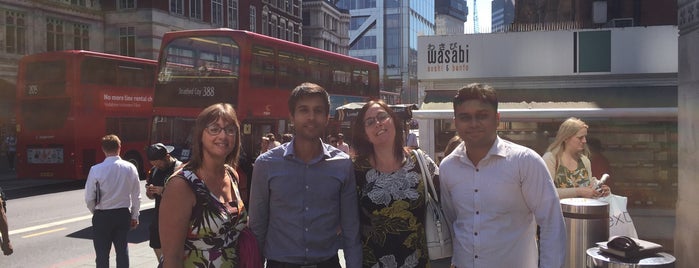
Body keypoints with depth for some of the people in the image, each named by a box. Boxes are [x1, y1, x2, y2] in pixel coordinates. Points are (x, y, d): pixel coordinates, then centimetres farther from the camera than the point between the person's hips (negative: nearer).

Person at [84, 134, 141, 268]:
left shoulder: (96, 170, -14)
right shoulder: (130, 168, -6)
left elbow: (89, 199, -8)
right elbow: (136, 196, -1)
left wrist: (95, 212, 12)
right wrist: (134, 216, 11)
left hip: (102, 216, -2)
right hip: (124, 214, 3)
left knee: (102, 252, 8)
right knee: (122, 249, 15)